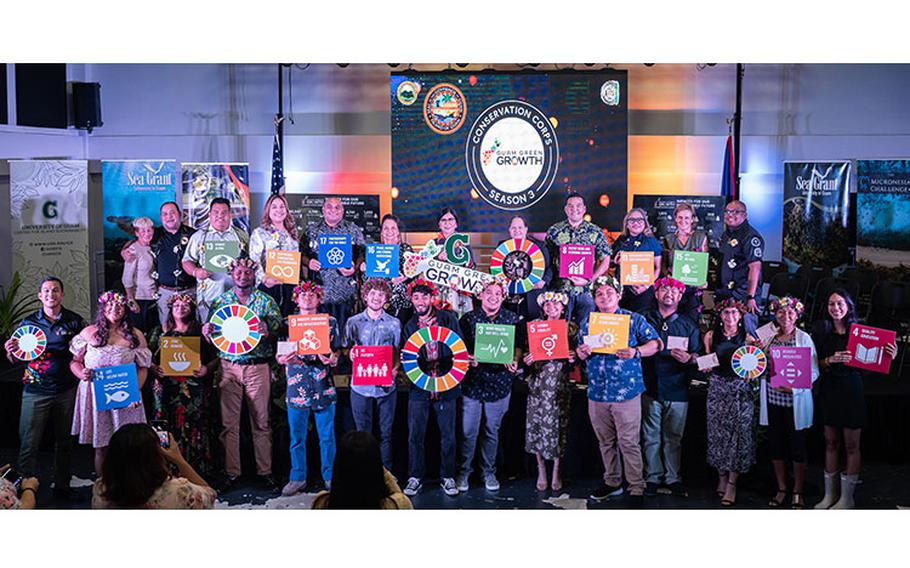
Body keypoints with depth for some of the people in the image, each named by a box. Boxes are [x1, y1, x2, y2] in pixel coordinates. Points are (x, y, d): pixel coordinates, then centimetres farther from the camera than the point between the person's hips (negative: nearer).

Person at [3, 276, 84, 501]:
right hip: (36, 391, -1)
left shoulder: (74, 321, 2)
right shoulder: (28, 322, 3)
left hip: (66, 391, 1)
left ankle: (62, 486, 23)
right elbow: (15, 359, 8)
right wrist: (10, 351, -14)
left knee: (64, 441, 11)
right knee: (28, 443, -4)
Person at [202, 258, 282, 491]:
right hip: (229, 366, 1)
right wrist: (206, 331, -12)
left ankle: (264, 471, 10)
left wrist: (268, 329, -21)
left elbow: (279, 326, 1)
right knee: (229, 422, 1)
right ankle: (231, 472, 10)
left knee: (261, 421, 2)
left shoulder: (265, 301, 7)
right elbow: (212, 337, 11)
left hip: (258, 367, -1)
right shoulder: (220, 301, 11)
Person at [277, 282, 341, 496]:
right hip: (297, 386, 1)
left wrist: (332, 358, -16)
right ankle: (298, 478, 18)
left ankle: (330, 476, 17)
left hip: (324, 386, -1)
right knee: (297, 436, 6)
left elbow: (337, 351, 7)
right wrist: (283, 358, -15)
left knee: (327, 435, 5)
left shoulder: (330, 322, 7)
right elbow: (279, 353, 8)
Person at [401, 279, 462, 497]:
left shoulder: (448, 318, 3)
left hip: (446, 386, -1)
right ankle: (415, 478, 17)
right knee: (415, 435, 4)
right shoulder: (409, 325, 8)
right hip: (419, 387, 1)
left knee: (448, 435, 6)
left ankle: (448, 477, 19)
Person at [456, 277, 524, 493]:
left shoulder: (513, 320, 4)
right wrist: (467, 359, -16)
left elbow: (518, 346, 9)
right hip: (472, 382, -1)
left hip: (499, 383, 1)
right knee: (468, 432, 2)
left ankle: (488, 472, 26)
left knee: (492, 432, 11)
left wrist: (514, 361, -11)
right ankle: (463, 472, 17)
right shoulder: (468, 319, 1)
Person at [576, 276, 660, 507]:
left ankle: (637, 489, 6)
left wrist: (636, 352, -19)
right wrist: (582, 353, -7)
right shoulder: (588, 323, 11)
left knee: (629, 443, -4)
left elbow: (656, 343, -1)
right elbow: (580, 353, 17)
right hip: (596, 392, 4)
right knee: (605, 442, 14)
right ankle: (612, 482, 27)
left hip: (626, 392, -4)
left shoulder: (634, 319, 0)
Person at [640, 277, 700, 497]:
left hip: (677, 390, 1)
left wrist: (689, 358, -12)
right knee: (651, 436, 4)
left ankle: (672, 478, 14)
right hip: (650, 386, 0)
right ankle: (653, 477, 13)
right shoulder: (645, 319, 8)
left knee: (674, 437, 5)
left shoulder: (688, 324, 11)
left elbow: (696, 354, 8)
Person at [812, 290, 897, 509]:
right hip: (828, 390, 2)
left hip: (852, 391, -2)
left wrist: (889, 357, -19)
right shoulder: (821, 332, 3)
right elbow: (816, 365, 1)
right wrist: (831, 360, -18)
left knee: (851, 445, 2)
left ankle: (846, 498, 11)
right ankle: (830, 495, 18)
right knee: (830, 443, 10)